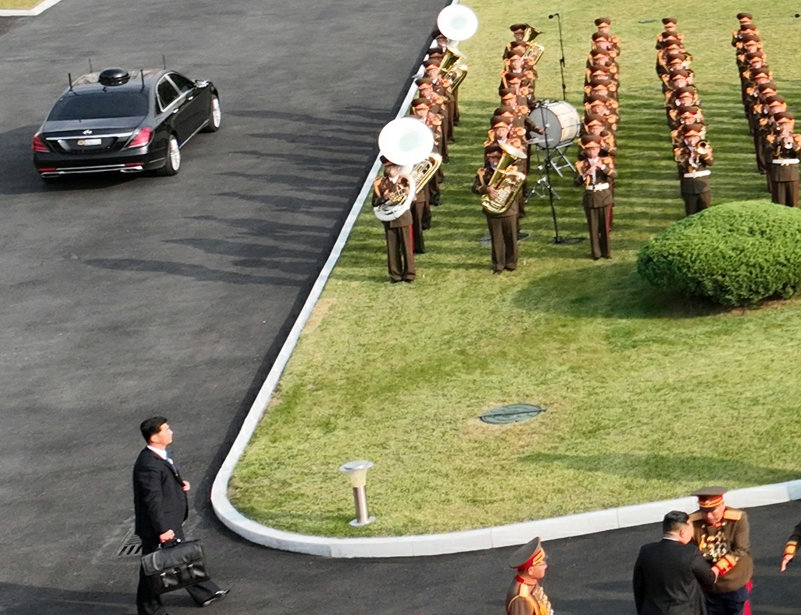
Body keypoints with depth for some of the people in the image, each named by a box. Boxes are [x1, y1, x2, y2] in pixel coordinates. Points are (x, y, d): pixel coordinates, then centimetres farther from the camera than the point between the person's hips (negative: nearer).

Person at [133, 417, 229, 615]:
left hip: (171, 522, 10)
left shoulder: (161, 456, 4)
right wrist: (162, 529, -24)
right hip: (159, 525, -10)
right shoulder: (149, 465, -28)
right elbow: (152, 500, -26)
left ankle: (205, 593, 35)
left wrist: (180, 484, 1)